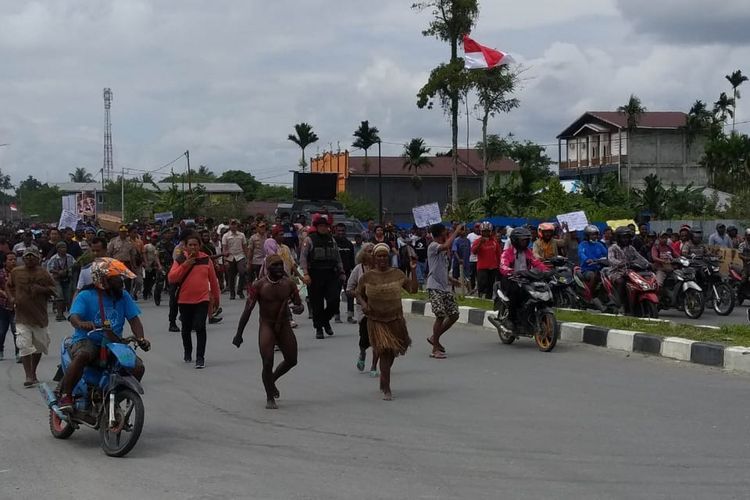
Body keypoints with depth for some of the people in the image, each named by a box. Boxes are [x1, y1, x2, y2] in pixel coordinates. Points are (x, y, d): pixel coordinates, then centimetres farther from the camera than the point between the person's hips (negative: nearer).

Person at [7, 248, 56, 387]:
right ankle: (29, 377, -12)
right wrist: (12, 297, 2)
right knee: (24, 346, -12)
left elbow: (53, 289, 1)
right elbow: (10, 286, 19)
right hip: (22, 315, -1)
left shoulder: (43, 273, -2)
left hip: (40, 315, 1)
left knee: (39, 345, 11)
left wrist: (42, 289, -16)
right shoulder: (16, 272, 3)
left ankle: (33, 373, 30)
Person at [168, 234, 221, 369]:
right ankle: (187, 353, 36)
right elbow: (172, 278, -12)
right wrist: (185, 265, -19)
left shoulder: (206, 259, 0)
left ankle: (200, 358, -11)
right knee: (186, 328, 15)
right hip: (185, 301, 1)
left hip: (202, 300, -1)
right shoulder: (180, 260, -2)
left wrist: (216, 297, 15)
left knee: (200, 327, -14)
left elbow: (213, 280, 9)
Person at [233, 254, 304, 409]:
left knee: (292, 360, 8)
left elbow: (299, 304, 6)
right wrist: (239, 334, -9)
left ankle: (271, 380, 36)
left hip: (284, 325, 4)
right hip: (266, 326, -4)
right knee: (268, 363, -11)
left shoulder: (289, 283, -3)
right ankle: (270, 398, 7)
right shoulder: (259, 286, -13)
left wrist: (299, 308, -21)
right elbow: (247, 311, -9)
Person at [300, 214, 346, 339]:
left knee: (334, 300, -5)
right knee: (317, 304, 1)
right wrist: (305, 273, -17)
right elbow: (303, 258, -6)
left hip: (331, 275, 3)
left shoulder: (332, 240, 14)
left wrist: (341, 272, 9)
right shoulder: (309, 240, 0)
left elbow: (338, 257, 17)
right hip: (315, 275, -3)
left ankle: (326, 320, 21)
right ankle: (318, 329, 13)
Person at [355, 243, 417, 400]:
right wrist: (363, 304, -12)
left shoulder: (397, 274, 0)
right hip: (376, 321, -2)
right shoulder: (367, 277, -3)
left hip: (395, 319, 2)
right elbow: (359, 294, 8)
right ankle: (386, 389, -7)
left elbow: (413, 289, -3)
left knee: (392, 352, 13)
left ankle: (384, 380, 39)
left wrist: (413, 270, -9)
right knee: (384, 351, -12)